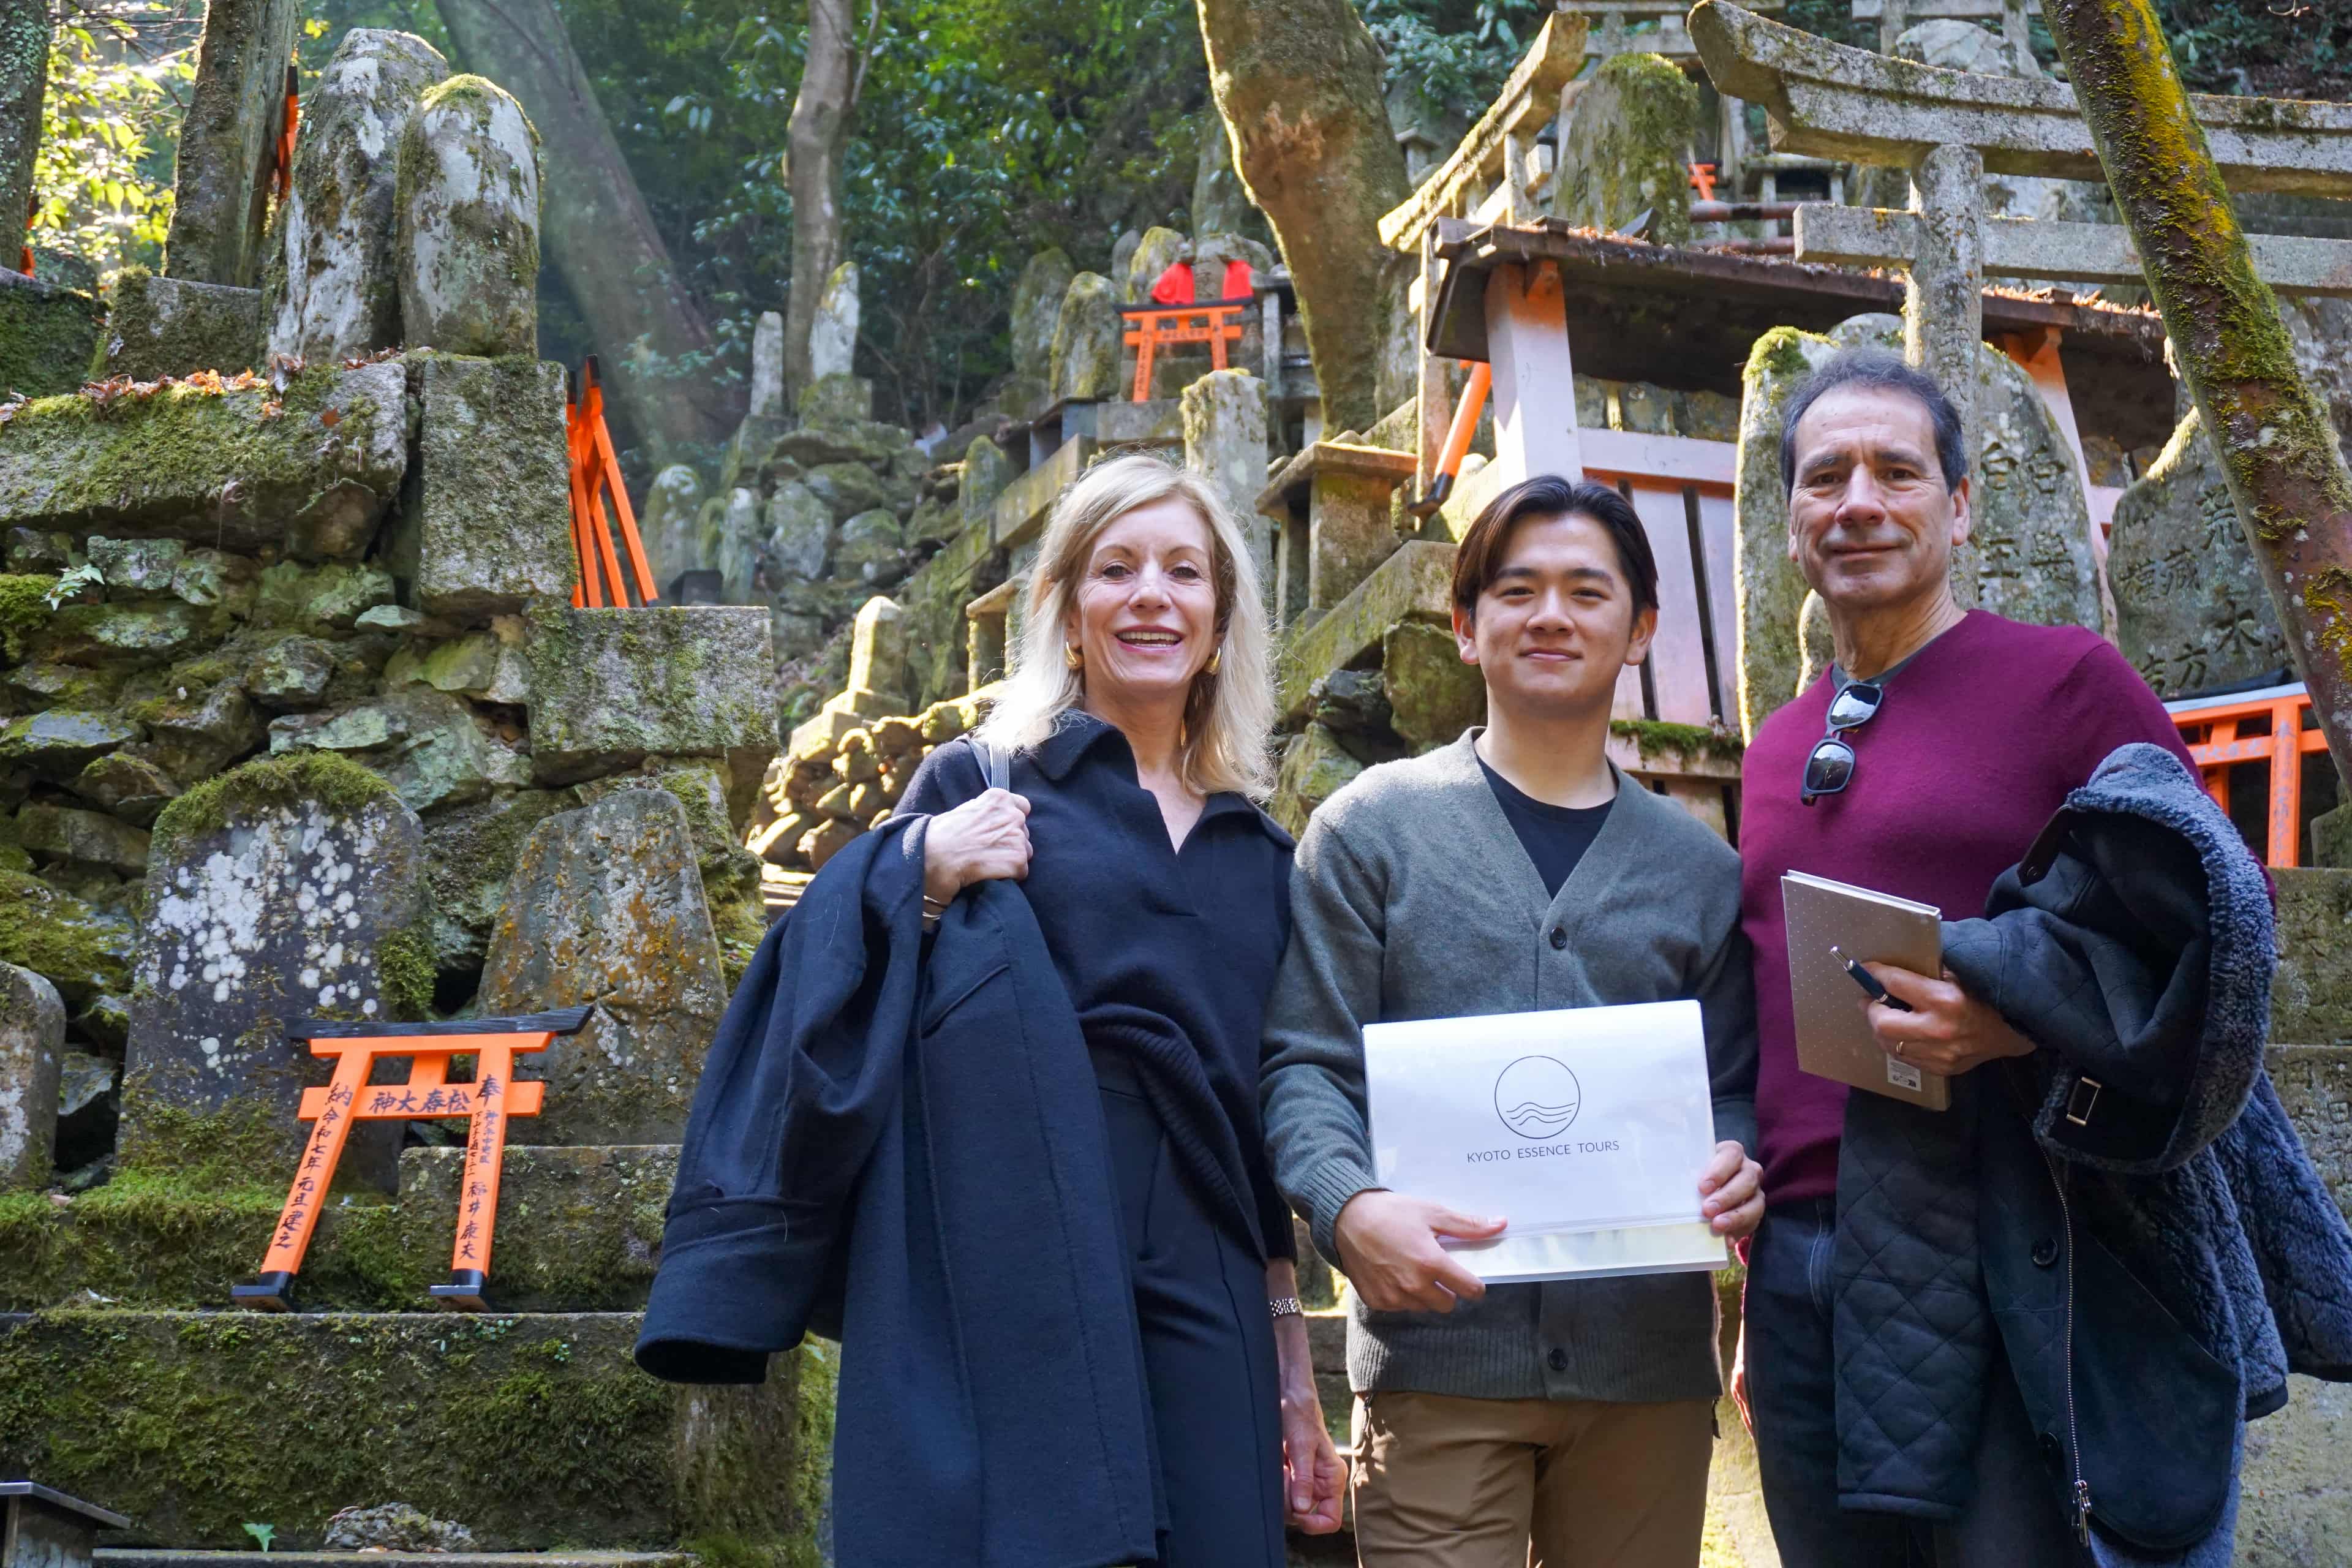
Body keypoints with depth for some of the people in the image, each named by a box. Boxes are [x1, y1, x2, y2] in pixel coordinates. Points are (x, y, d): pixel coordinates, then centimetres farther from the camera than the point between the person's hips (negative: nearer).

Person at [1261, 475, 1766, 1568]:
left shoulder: (1697, 866, 14)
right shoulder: (1374, 827, 6)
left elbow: (1733, 1090, 15)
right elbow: (1305, 1065, 0)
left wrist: (1736, 1173, -9)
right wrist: (1350, 1206, -19)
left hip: (1647, 1355, 3)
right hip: (1439, 1348, -3)